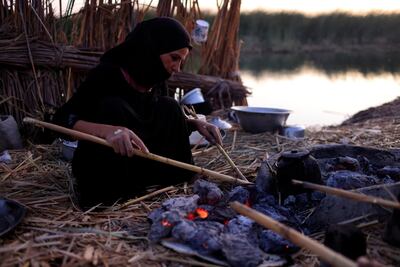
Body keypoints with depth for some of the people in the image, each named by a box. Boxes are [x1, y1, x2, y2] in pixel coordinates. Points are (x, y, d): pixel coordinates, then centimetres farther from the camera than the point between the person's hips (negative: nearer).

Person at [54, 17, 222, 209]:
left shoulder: (156, 82, -1)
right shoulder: (108, 74, -20)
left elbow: (168, 120, 16)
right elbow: (61, 119, -28)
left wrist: (196, 124, -6)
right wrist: (108, 130, -47)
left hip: (138, 164, 6)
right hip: (97, 167, -6)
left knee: (169, 107, -9)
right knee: (113, 108, -28)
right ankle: (106, 193, -22)